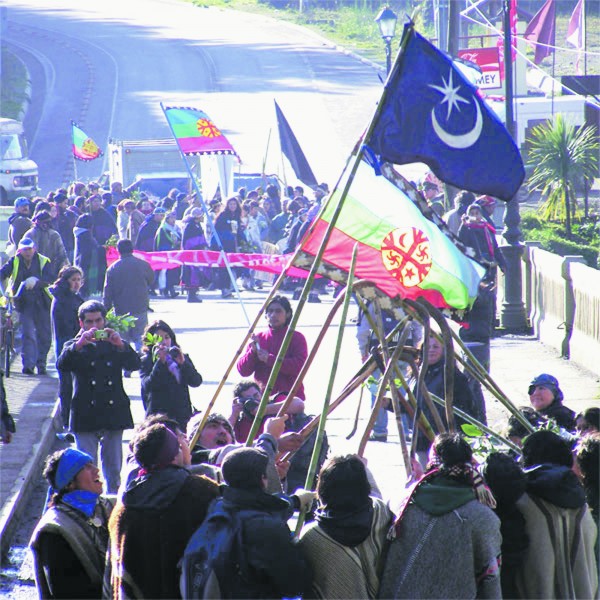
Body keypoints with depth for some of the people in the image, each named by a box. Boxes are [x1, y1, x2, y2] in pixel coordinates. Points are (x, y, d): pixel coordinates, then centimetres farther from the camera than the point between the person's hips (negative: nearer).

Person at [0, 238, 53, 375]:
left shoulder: (43, 261, -1)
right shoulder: (15, 262, 2)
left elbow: (48, 279, -15)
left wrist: (36, 280, -34)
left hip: (42, 304, 1)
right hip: (25, 304, -1)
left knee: (44, 335, 6)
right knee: (27, 334, -13)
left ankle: (41, 364, 22)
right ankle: (28, 365, -16)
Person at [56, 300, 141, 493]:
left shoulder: (114, 345, 13)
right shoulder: (75, 346, 9)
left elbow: (134, 365, -3)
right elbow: (62, 365, -11)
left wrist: (121, 345, -20)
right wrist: (79, 344, -26)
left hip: (113, 416, 2)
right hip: (86, 417, -2)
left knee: (114, 470, 6)